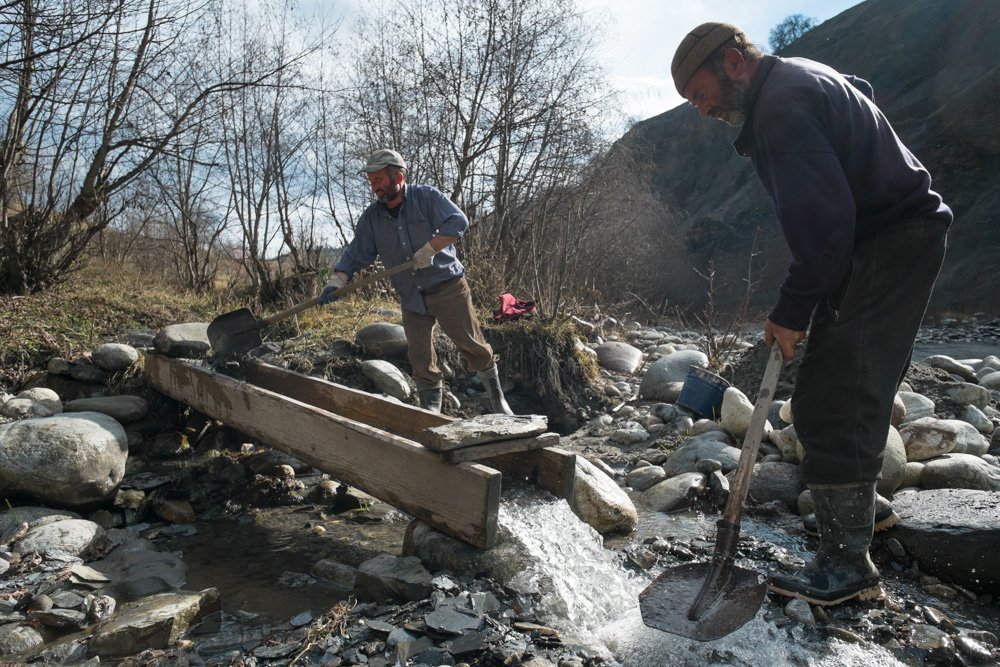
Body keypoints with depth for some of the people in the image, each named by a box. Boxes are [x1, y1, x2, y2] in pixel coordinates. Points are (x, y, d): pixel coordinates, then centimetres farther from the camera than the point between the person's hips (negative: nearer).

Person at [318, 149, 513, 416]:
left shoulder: (427, 197, -6)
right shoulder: (371, 217, 6)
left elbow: (458, 222, -17)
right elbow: (356, 253, 5)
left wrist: (428, 250, -23)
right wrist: (336, 282, -10)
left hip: (447, 287, -4)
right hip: (411, 298, 4)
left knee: (472, 344, 1)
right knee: (419, 358, 3)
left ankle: (497, 396, 20)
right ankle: (431, 409, 17)